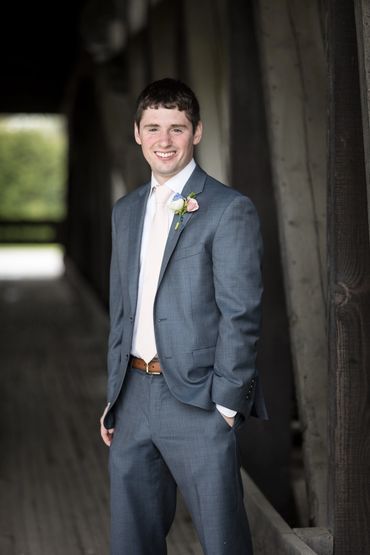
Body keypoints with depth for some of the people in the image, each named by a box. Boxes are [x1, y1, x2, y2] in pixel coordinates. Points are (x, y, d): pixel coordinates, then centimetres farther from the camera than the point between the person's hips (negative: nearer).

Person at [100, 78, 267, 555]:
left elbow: (241, 315, -11)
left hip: (197, 402, -6)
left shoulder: (230, 210, -7)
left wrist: (226, 403, -14)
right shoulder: (126, 212, 14)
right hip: (134, 397, 6)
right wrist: (115, 395, 14)